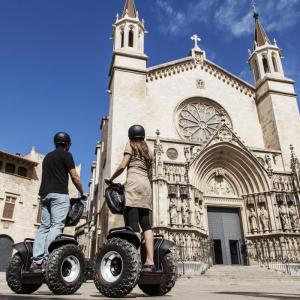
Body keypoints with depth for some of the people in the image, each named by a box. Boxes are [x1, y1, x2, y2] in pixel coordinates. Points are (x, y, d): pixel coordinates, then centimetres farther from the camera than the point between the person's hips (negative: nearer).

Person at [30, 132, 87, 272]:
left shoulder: (47, 156, 23)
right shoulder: (66, 155, 2)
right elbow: (74, 177, -3)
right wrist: (82, 193, 9)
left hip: (45, 194, 7)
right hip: (59, 194, -7)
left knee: (44, 226, 3)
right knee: (56, 226, -12)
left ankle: (36, 260, -5)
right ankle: (47, 259, -22)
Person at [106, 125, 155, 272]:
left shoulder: (130, 145, 10)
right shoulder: (147, 150, 28)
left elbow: (122, 166, -1)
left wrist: (110, 179, 10)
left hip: (134, 183, -6)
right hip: (146, 184, 6)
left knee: (133, 225, -14)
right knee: (146, 224, 1)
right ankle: (150, 261, -6)